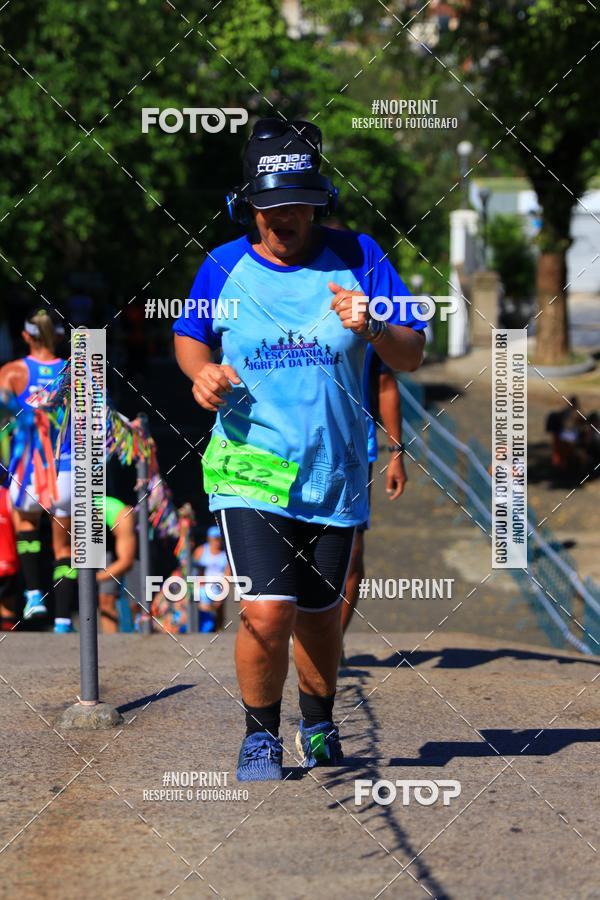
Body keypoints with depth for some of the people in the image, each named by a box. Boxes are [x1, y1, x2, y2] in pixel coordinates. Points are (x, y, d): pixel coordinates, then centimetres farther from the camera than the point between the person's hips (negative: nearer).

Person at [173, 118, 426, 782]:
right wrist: (202, 372, -5)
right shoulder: (223, 267, -1)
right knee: (267, 613, -17)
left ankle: (319, 724, 41)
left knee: (319, 619, 14)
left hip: (335, 471, 2)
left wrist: (371, 330, -23)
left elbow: (412, 358, -2)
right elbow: (188, 336, 17)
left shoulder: (357, 258, -2)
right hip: (250, 470, -2)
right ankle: (260, 733, 7)